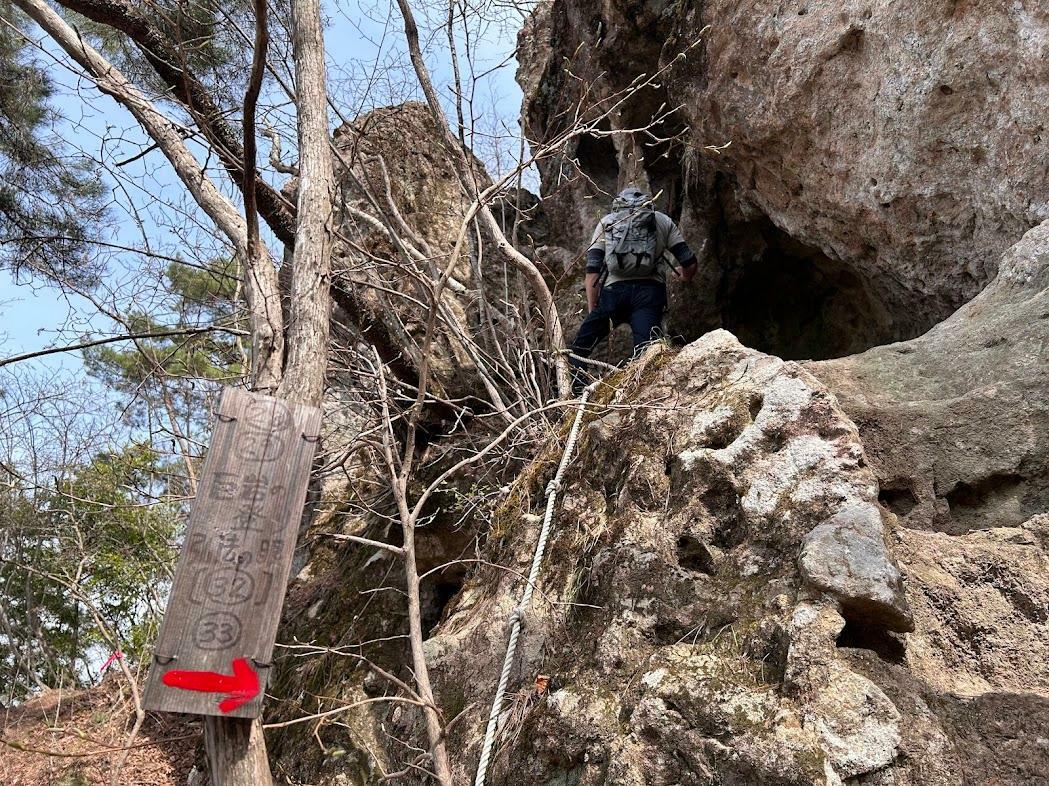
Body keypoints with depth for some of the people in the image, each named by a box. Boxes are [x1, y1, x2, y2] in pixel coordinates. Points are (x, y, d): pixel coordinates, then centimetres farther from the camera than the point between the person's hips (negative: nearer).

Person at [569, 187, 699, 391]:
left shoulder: (606, 222, 23)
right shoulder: (663, 221, 22)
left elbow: (592, 269, 13)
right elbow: (690, 263, 17)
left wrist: (593, 311, 16)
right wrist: (684, 276, 41)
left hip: (613, 291, 0)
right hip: (649, 293, 0)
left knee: (578, 350, 11)